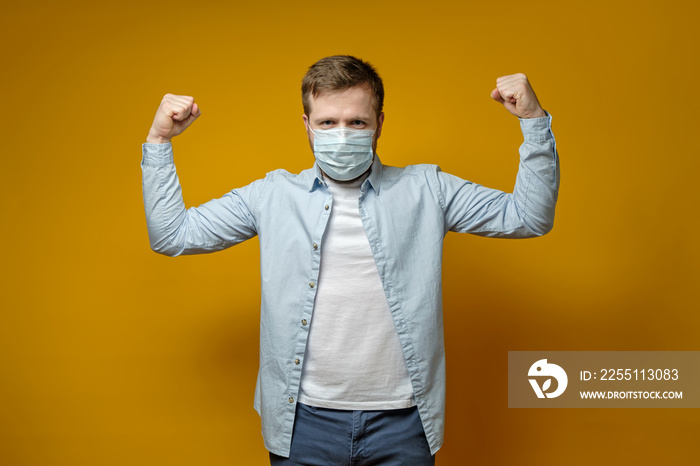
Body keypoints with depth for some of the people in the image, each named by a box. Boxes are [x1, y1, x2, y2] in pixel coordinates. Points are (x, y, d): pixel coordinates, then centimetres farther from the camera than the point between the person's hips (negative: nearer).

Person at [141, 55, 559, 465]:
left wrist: (534, 120, -6)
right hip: (302, 420, 1)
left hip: (402, 420, 0)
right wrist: (160, 140, 0)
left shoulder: (425, 190, 2)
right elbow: (172, 234, 6)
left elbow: (529, 216, 3)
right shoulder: (273, 195, 3)